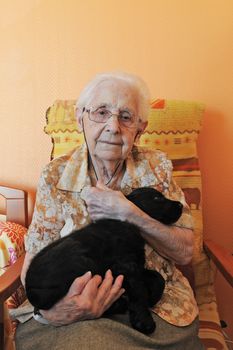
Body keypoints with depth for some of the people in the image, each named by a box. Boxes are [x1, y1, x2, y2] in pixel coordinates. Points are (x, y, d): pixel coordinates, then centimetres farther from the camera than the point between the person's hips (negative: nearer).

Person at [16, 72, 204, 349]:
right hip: (76, 313, -1)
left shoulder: (157, 167, -4)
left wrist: (127, 212, -20)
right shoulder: (55, 176, -6)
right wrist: (49, 307, -29)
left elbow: (184, 252, -6)